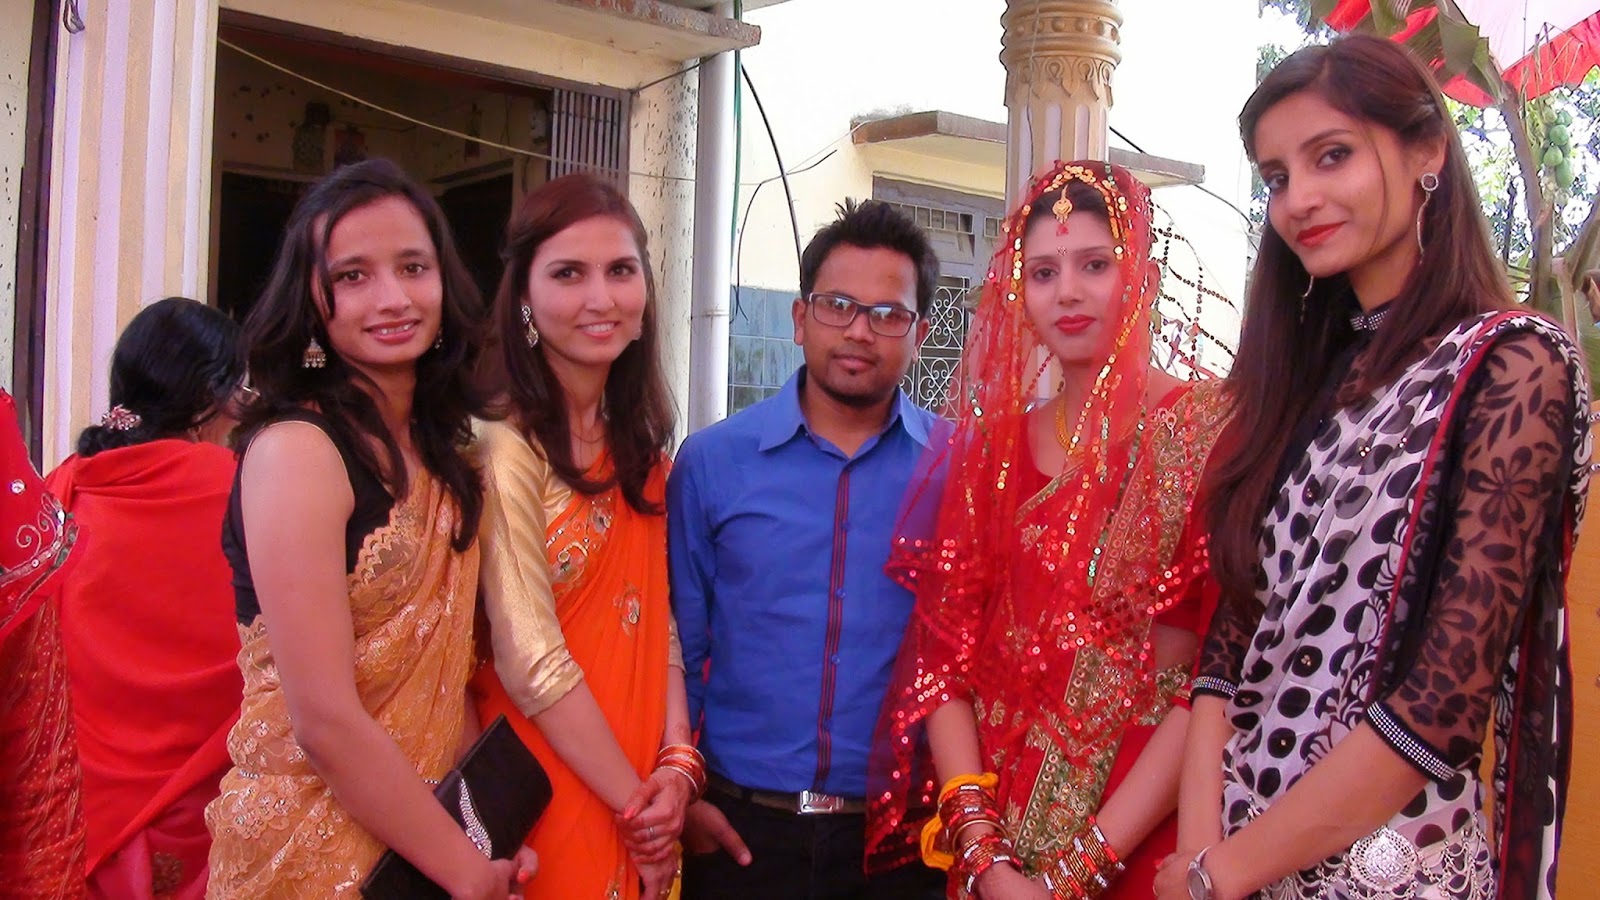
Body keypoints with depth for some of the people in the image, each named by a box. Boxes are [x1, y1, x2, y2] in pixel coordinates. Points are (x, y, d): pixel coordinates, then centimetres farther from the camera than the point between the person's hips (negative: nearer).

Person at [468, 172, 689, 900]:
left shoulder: (642, 450, 7)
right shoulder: (503, 449, -16)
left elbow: (656, 621, 6)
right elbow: (532, 662, -19)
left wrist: (678, 762, -7)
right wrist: (636, 803, -13)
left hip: (642, 791, 7)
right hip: (549, 800, -6)